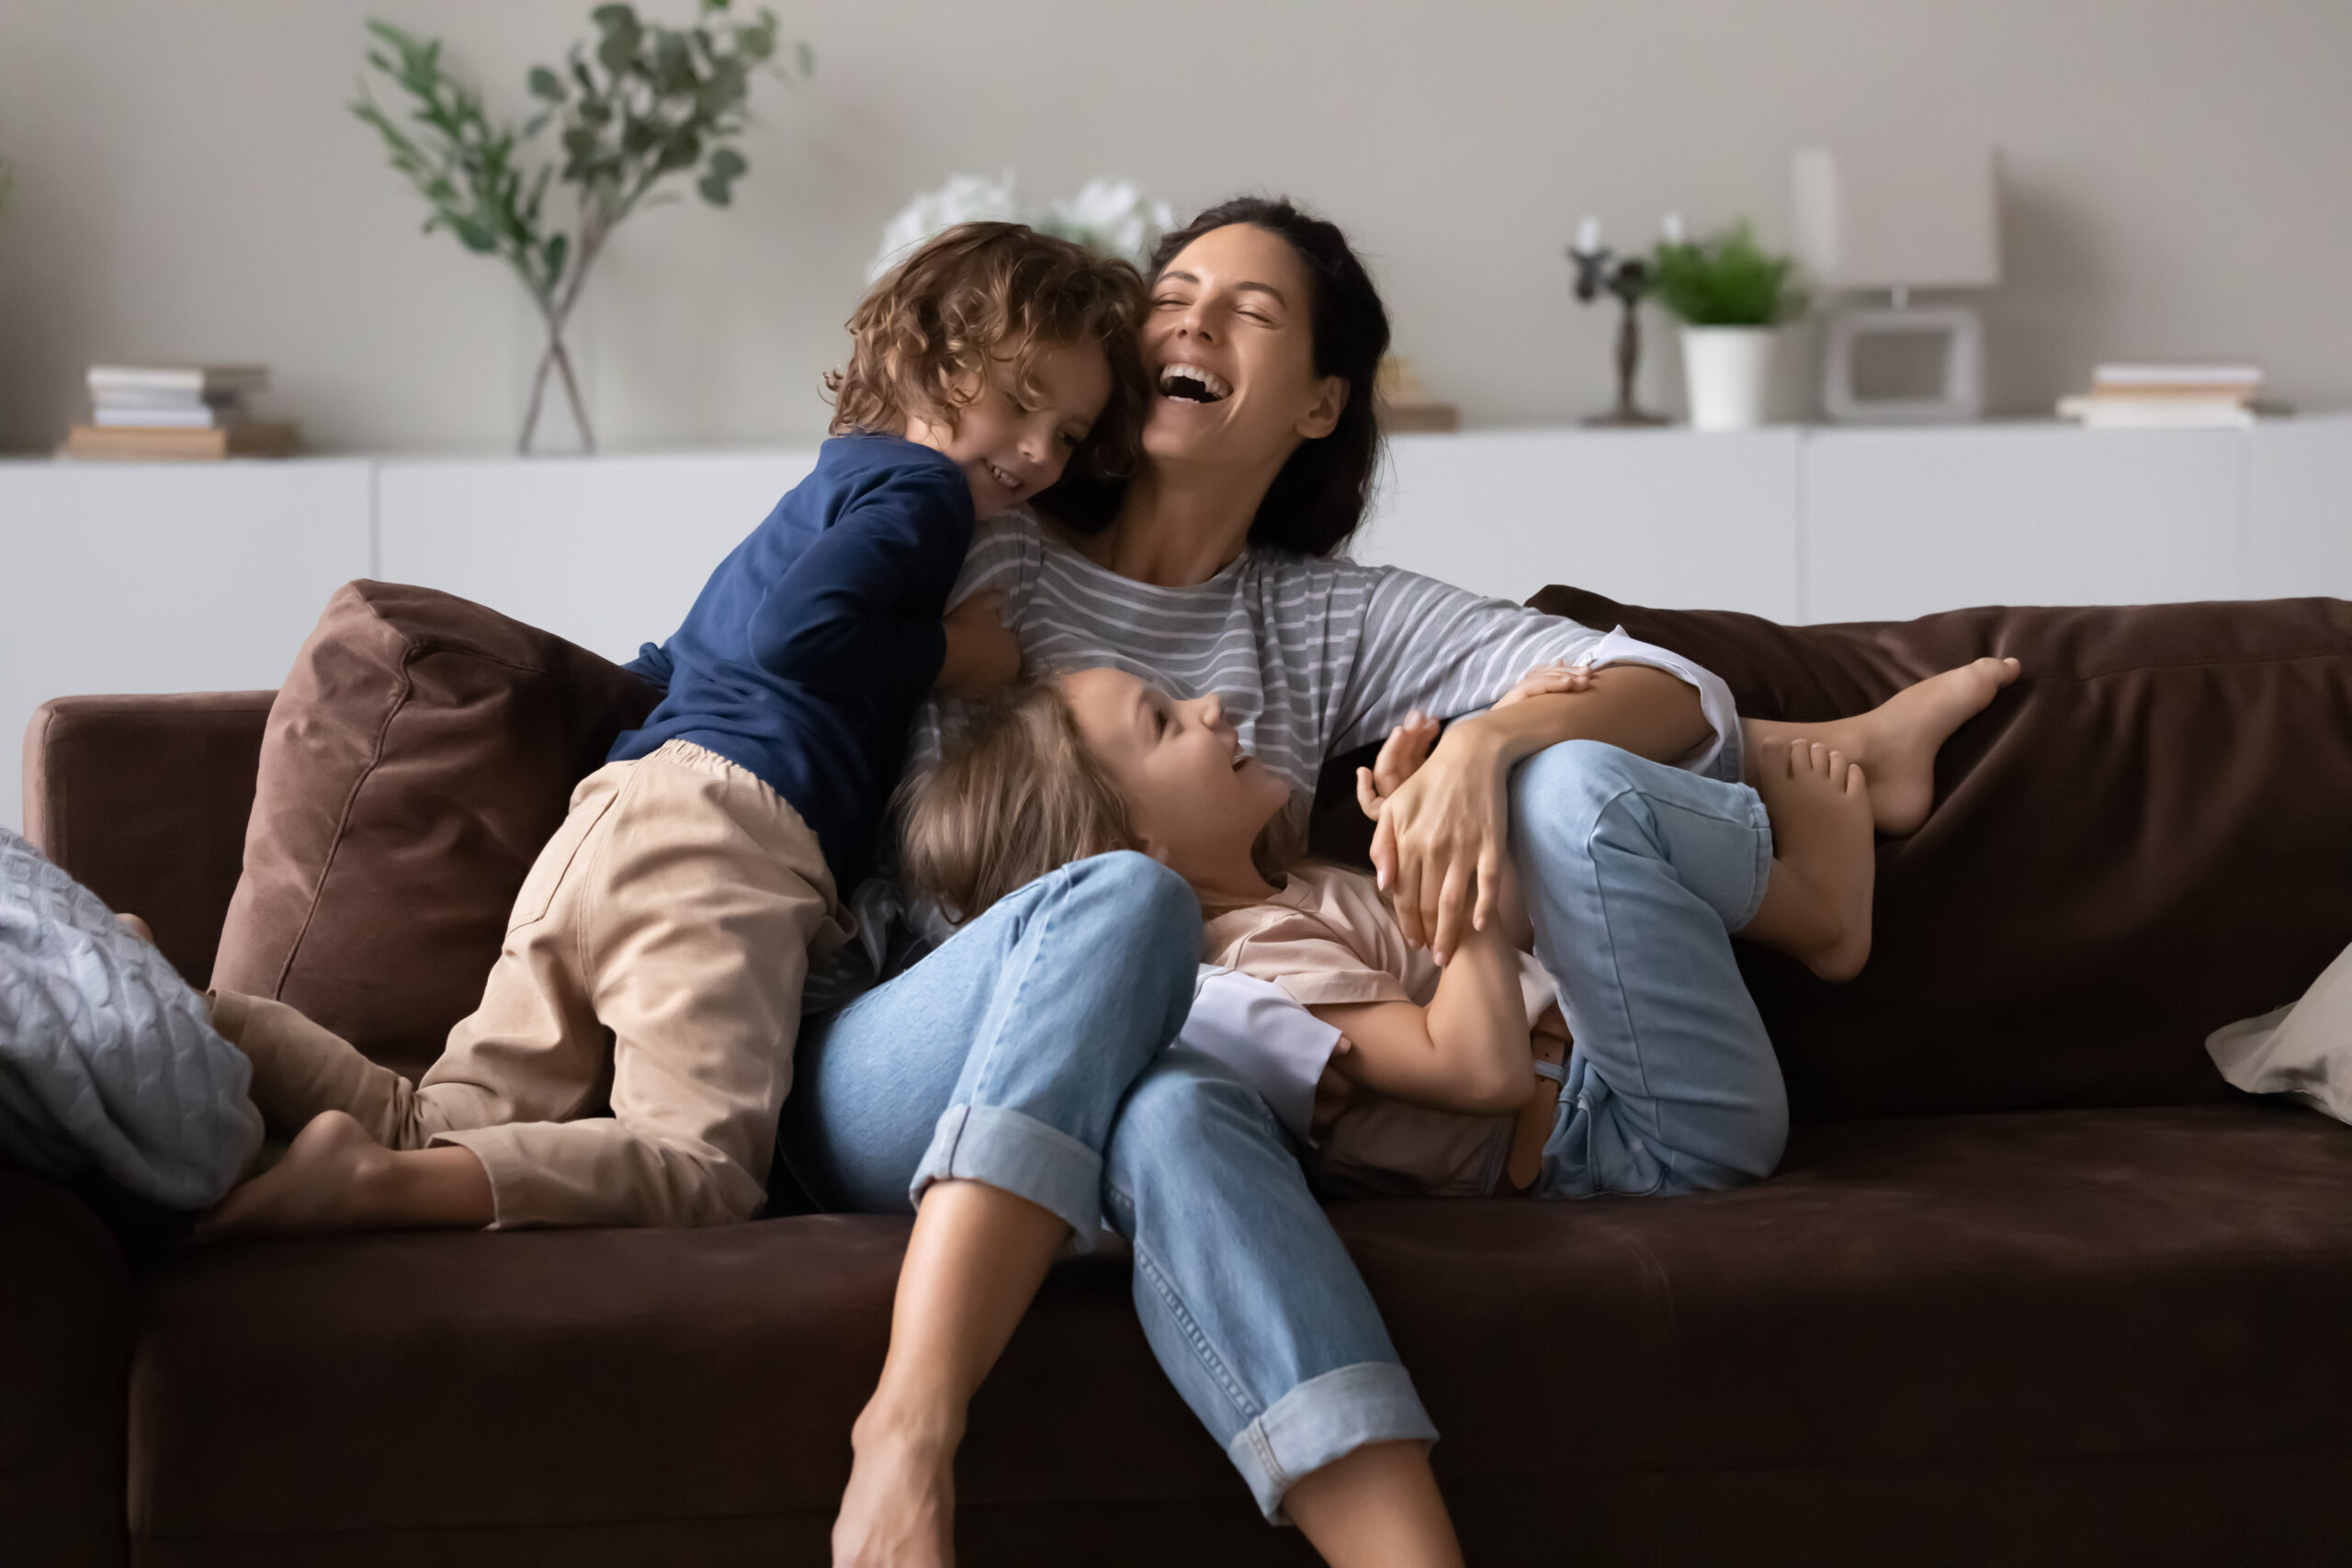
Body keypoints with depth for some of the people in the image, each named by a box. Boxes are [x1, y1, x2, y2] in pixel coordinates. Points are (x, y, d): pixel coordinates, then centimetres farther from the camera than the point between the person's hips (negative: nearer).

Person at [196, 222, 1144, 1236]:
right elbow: (795, 631, -13)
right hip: (729, 824, -9)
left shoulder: (833, 487, 33)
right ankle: (374, 1185, -34)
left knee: (441, 1132, 2)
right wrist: (947, 655, -1)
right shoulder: (921, 484, 4)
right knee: (702, 1167, -21)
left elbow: (663, 671, 37)